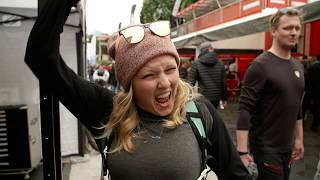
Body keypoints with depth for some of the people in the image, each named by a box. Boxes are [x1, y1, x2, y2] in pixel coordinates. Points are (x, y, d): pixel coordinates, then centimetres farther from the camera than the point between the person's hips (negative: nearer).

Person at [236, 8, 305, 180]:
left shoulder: (298, 66, 7)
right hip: (265, 147, -7)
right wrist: (242, 151, -24)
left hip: (287, 147, 7)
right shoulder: (260, 65, -16)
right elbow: (245, 109, -21)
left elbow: (297, 107, 15)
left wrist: (299, 138, 15)